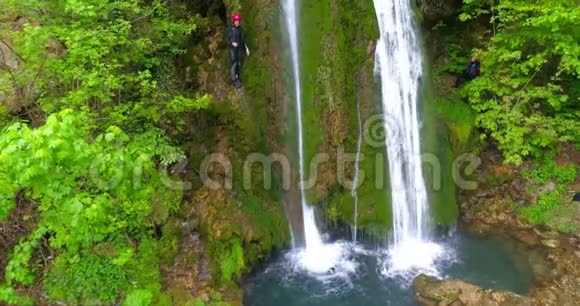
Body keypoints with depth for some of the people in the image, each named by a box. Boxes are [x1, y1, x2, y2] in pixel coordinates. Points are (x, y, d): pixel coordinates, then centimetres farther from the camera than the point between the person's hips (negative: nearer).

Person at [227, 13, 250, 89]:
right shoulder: (230, 30, -7)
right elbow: (228, 40, -6)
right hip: (233, 49, -5)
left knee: (239, 64, 8)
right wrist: (232, 43, -26)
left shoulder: (241, 29, 6)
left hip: (240, 49, 5)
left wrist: (246, 48, 8)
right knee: (234, 64, -9)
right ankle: (234, 80, -8)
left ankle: (237, 78, 21)